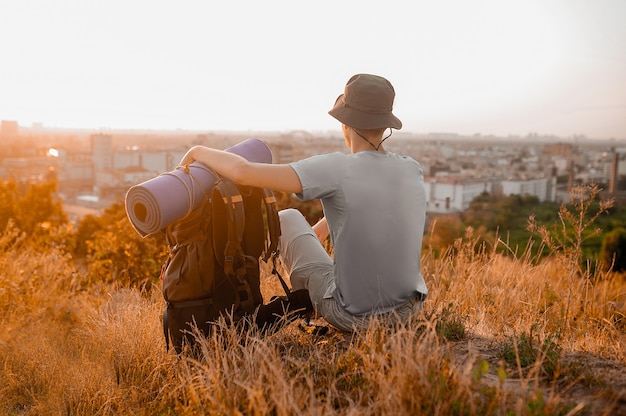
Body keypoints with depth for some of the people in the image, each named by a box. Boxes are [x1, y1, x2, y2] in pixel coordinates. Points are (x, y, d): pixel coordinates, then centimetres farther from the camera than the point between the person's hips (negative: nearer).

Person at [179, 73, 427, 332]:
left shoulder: (337, 168, -23)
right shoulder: (413, 171, -5)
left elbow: (243, 172, -30)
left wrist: (198, 151, -10)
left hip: (353, 318, -4)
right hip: (408, 311, 5)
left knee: (288, 219, 15)